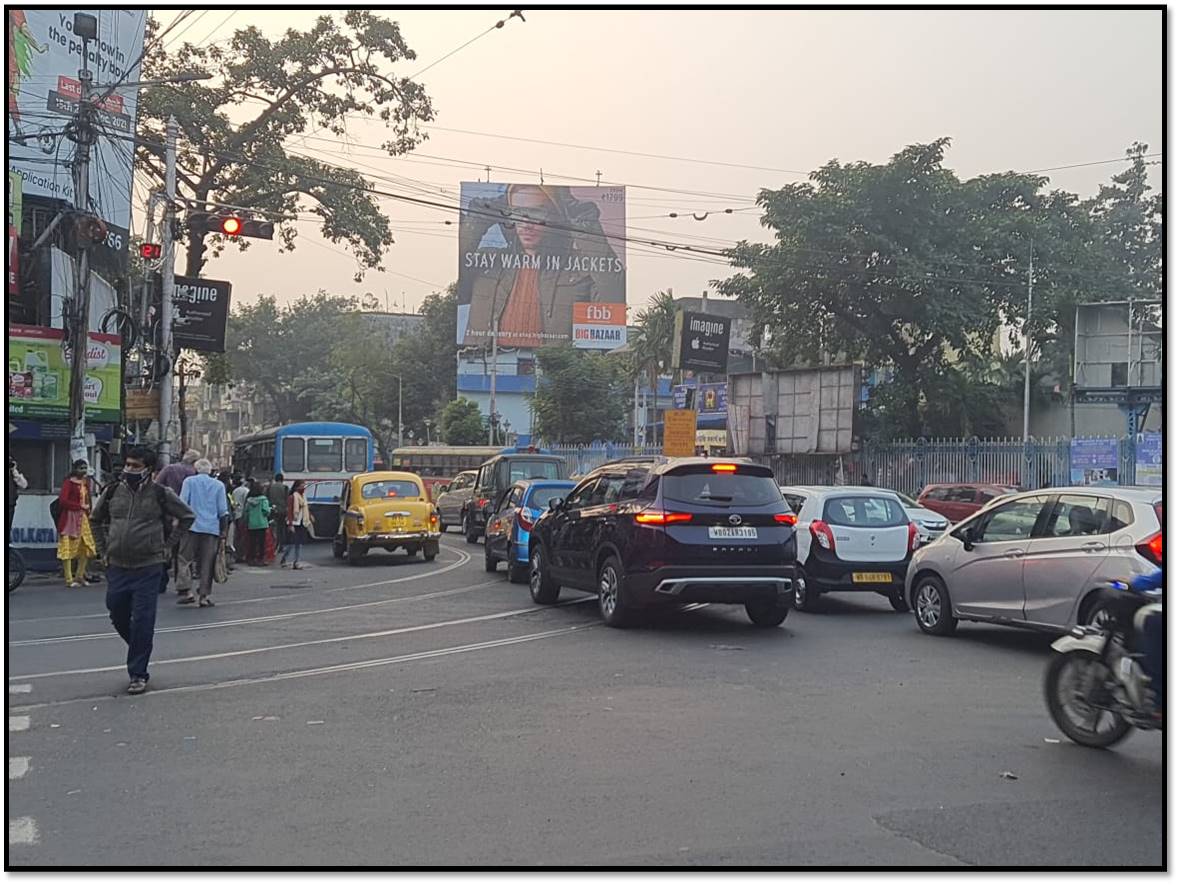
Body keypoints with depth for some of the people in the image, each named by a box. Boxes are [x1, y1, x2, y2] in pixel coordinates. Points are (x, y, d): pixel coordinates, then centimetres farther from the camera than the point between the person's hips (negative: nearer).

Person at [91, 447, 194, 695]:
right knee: (118, 617, 12)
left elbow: (187, 516, 6)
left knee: (142, 622, -4)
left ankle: (138, 674, 5)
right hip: (117, 567, 4)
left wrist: (167, 544, 2)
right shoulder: (113, 492, 5)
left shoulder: (160, 494, -4)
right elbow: (97, 519, 23)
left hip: (148, 567, -4)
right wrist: (104, 548, 14)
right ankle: (141, 650, 37)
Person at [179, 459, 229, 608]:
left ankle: (188, 592, -6)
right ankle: (204, 596, 0)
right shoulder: (219, 485, 10)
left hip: (192, 527, -1)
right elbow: (223, 511, 7)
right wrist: (223, 530, 12)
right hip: (212, 529, 1)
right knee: (207, 563, 3)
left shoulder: (189, 481, 5)